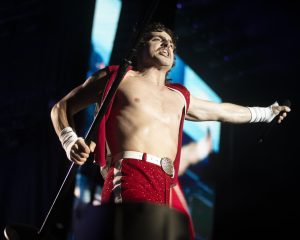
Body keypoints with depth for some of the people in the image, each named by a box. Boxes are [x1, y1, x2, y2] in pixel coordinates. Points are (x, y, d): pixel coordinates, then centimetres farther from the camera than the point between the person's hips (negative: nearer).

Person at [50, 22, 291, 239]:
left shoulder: (180, 97, 34)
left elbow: (222, 110, 50)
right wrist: (70, 141, 1)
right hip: (131, 178, -5)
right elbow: (62, 107, 22)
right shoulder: (117, 77, 20)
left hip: (170, 188, 6)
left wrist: (267, 112, 61)